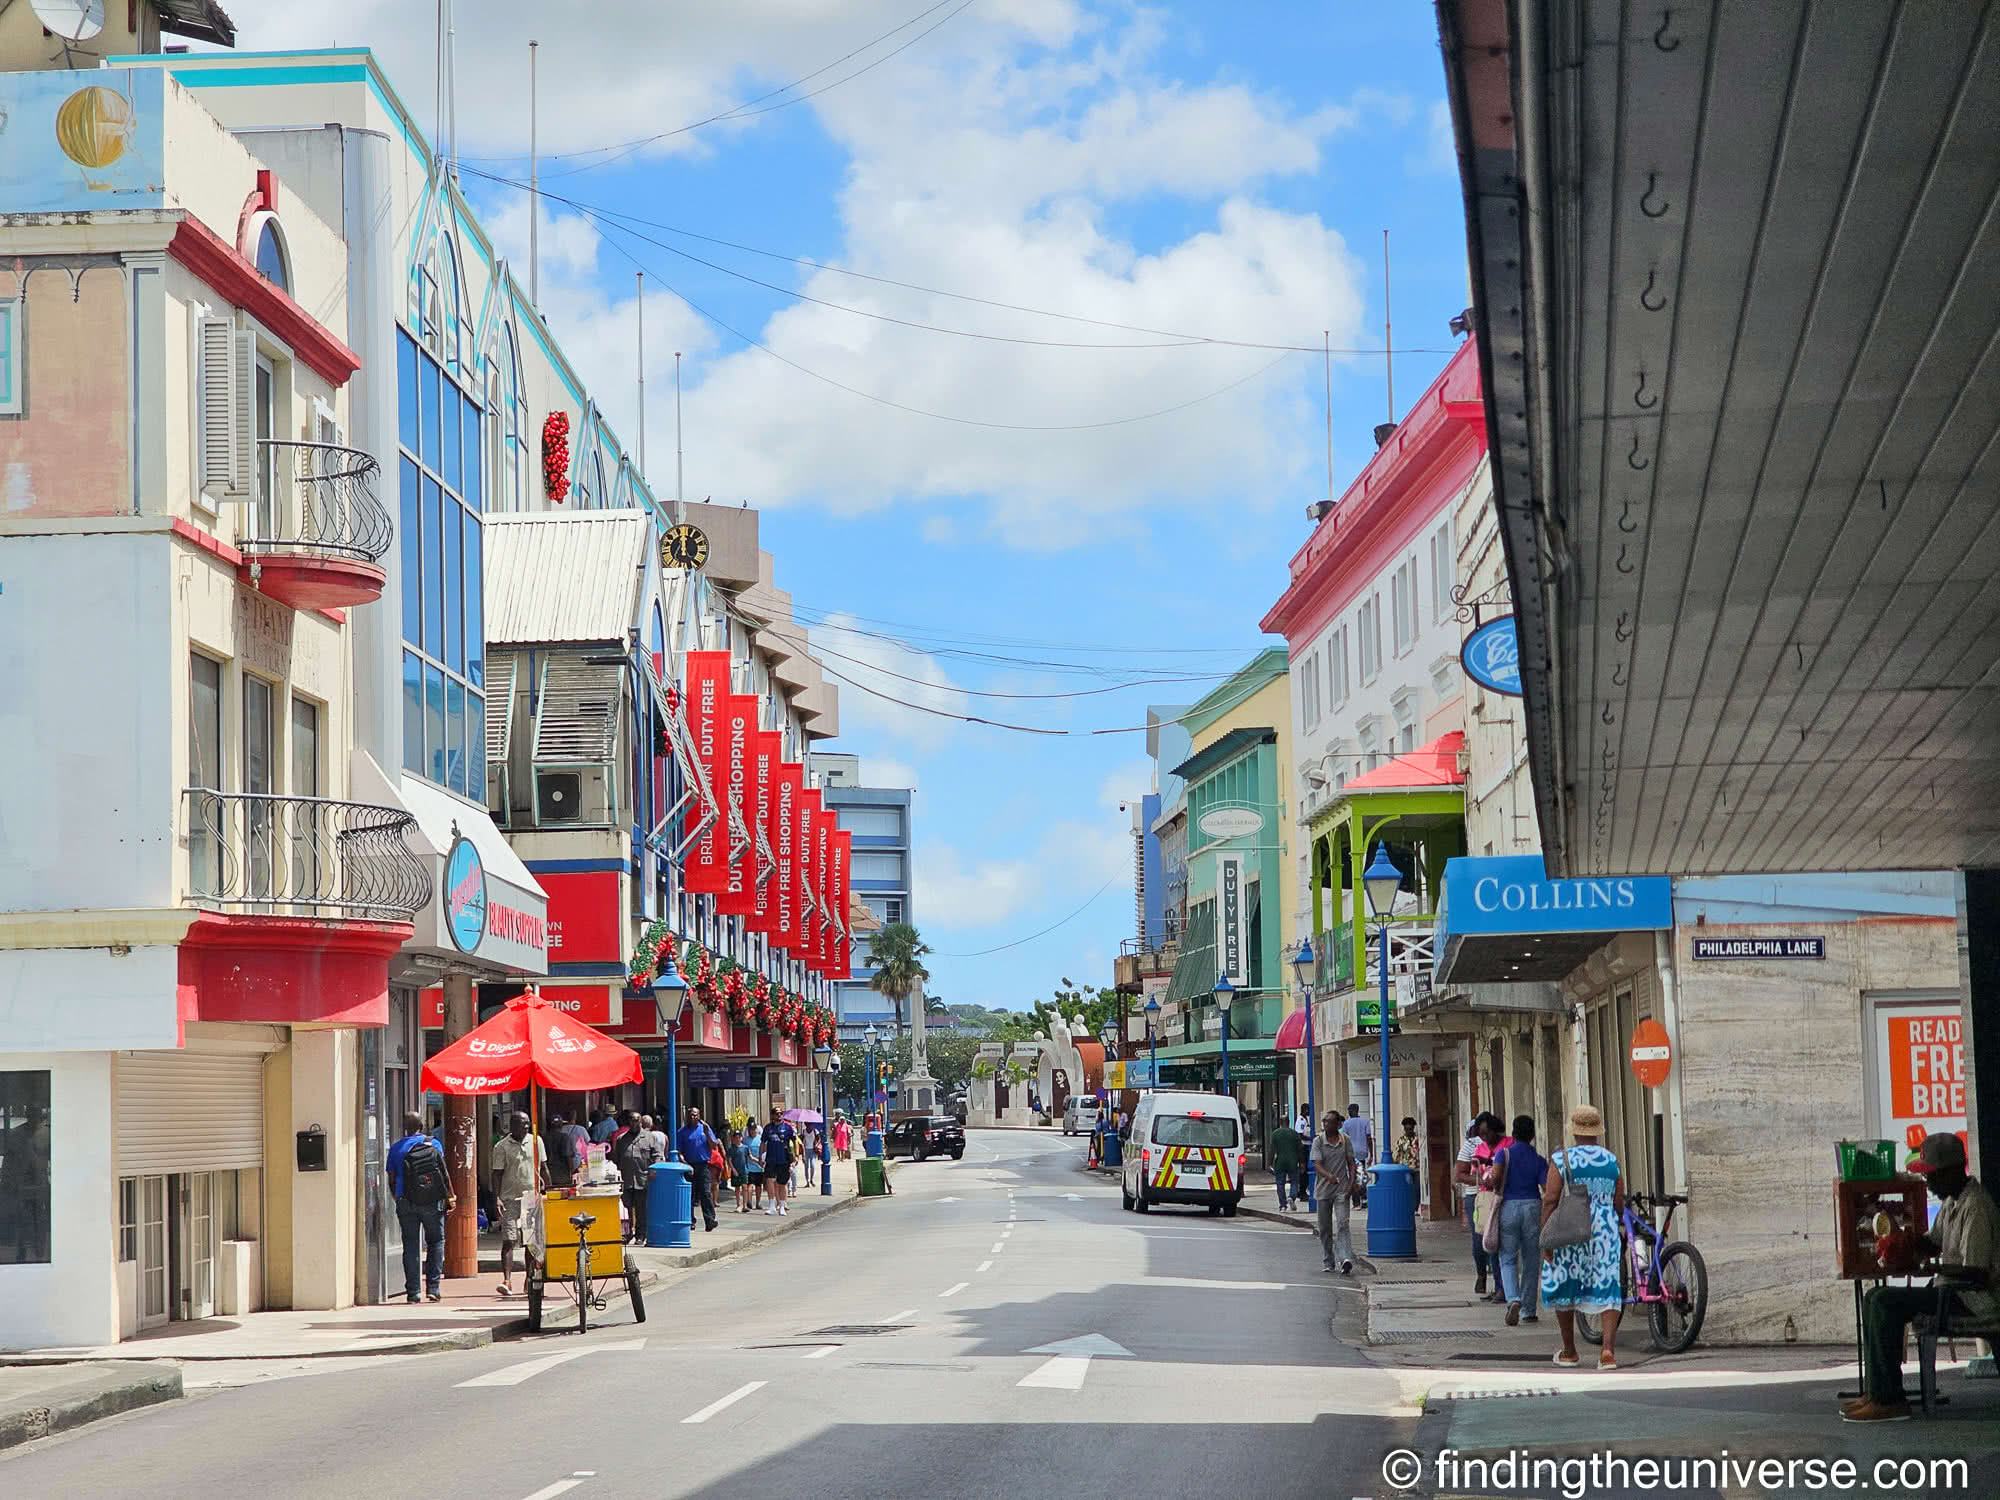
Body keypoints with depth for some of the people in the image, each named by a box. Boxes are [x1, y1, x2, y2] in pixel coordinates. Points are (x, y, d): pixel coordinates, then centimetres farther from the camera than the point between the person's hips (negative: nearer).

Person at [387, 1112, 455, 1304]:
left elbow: (392, 1180, 6)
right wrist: (450, 1197, 3)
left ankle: (412, 1291, 2)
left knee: (410, 1246, 5)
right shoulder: (434, 1144, 2)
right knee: (436, 1242, 10)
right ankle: (433, 1287, 2)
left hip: (407, 1203, 1)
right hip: (432, 1202, -1)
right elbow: (444, 1173, -1)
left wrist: (396, 1199, 20)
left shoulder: (396, 1149, 5)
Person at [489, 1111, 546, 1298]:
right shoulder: (502, 1147, -3)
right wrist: (496, 1198, -12)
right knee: (508, 1240, -11)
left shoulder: (536, 1141, 8)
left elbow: (544, 1168, 14)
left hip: (533, 1197, 4)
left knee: (532, 1241, 8)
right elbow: (497, 1174, -3)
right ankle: (507, 1281, -16)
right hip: (510, 1198, -4)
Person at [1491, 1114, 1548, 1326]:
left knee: (1508, 1259, 5)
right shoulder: (1538, 1159, 3)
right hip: (1532, 1206, 1)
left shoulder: (1505, 1154, -1)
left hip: (1508, 1207, -1)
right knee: (1531, 1262, 10)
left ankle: (1513, 1300, -19)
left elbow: (1496, 1175, -18)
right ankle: (1528, 1311, 13)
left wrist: (1497, 1189, 2)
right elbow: (1547, 1187, -7)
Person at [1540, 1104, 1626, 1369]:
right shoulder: (1612, 1161, 6)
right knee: (1607, 1290, 0)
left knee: (1564, 1289, 14)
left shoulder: (1561, 1159, -5)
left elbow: (1550, 1200, -10)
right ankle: (1608, 1349, -16)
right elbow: (1619, 1204, 9)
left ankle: (1568, 1351, 24)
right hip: (1606, 1233, 2)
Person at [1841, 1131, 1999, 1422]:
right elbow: (1932, 1244, 22)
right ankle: (1878, 1391, 5)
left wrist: (1933, 1267, -16)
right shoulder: (1952, 1200, 12)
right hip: (1954, 1290, 11)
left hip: (1975, 1298, -11)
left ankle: (1889, 1400, -18)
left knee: (1886, 1303, -20)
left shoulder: (1975, 1208, -20)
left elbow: (1976, 1273, -25)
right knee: (1875, 1298, 7)